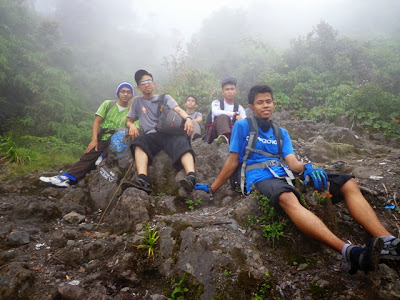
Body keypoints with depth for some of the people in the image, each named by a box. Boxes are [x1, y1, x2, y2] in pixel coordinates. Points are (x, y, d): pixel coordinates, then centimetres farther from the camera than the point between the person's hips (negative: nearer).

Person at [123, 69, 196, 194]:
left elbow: (178, 110, 6)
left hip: (169, 132, -1)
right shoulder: (137, 101, 28)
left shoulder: (164, 98, 23)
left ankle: (191, 178, -58)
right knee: (139, 142, -33)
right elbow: (129, 120, 27)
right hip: (151, 135, 1)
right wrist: (132, 125, 1)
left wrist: (187, 118, -17)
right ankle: (142, 181, -52)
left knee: (182, 143, -35)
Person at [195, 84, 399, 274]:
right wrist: (211, 189, 8)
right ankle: (349, 252, -56)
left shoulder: (281, 133, 24)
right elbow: (232, 162, 9)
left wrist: (307, 167, -14)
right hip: (260, 180, -6)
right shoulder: (242, 126, 10)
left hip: (286, 177, 6)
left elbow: (293, 163, 10)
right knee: (287, 198, -43)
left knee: (349, 183, -11)